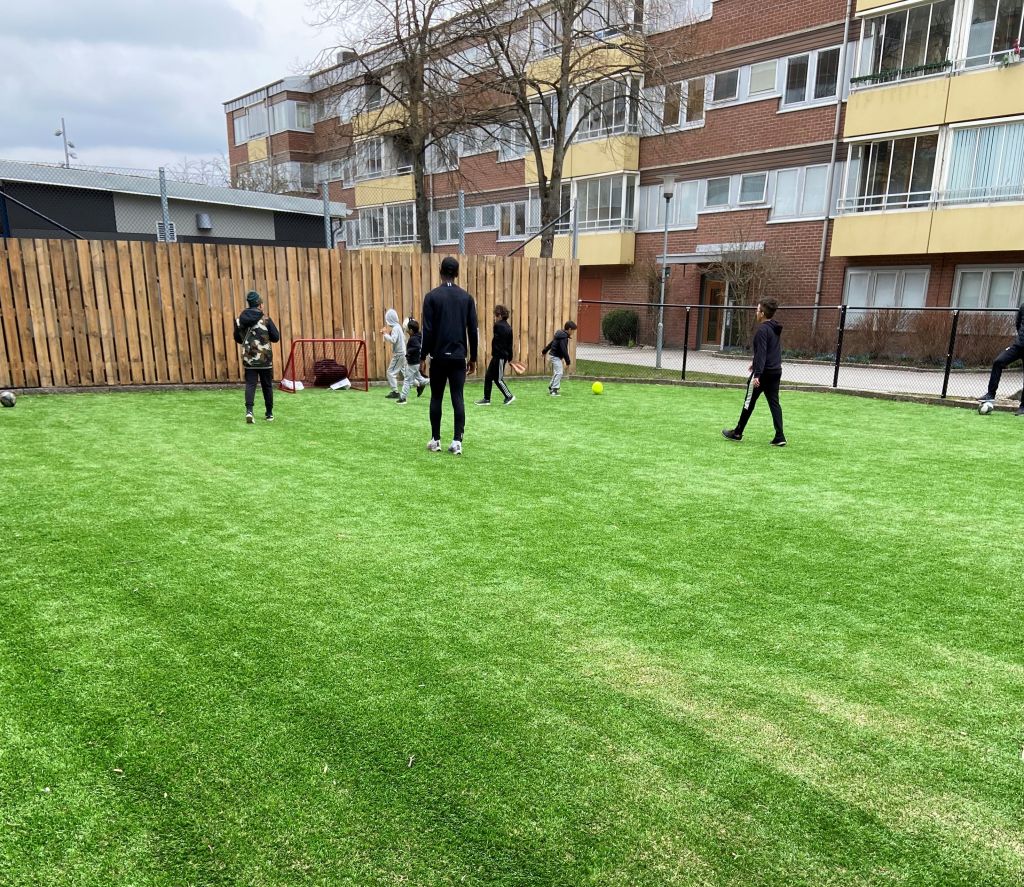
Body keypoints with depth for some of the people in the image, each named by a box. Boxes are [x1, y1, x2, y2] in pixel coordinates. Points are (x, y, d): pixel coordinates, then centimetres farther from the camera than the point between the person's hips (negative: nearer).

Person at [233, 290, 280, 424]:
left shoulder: (239, 320, 2)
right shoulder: (266, 320, -9)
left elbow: (237, 339, 11)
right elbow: (276, 337, -6)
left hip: (248, 359, 2)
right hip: (265, 359, -2)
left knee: (250, 385, 2)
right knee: (267, 386, 10)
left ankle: (249, 410, -19)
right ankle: (269, 414, 18)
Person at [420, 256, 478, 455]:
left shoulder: (432, 296, -4)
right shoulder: (466, 297, 4)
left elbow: (428, 330, -7)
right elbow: (473, 330, 4)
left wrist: (423, 357, 0)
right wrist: (473, 357, 12)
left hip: (438, 356, -2)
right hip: (459, 357, 2)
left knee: (436, 398, 8)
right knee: (458, 399, 1)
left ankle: (435, 440, 14)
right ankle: (457, 442, -2)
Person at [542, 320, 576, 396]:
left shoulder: (560, 335, 11)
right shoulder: (564, 337, -21)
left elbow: (551, 343, 22)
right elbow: (564, 350, -27)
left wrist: (544, 351, 32)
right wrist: (568, 361, -24)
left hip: (553, 355, 11)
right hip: (556, 356, -11)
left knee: (556, 373, 20)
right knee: (559, 373, -14)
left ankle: (551, 388, 29)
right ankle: (554, 390, -17)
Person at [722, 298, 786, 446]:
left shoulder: (762, 329, -16)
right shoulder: (776, 328, 13)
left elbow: (761, 353, -22)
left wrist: (757, 374, -25)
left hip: (764, 373, -8)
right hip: (776, 371, 8)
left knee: (749, 402, 4)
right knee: (774, 403, 6)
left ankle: (737, 433, 16)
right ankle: (779, 437, 1)